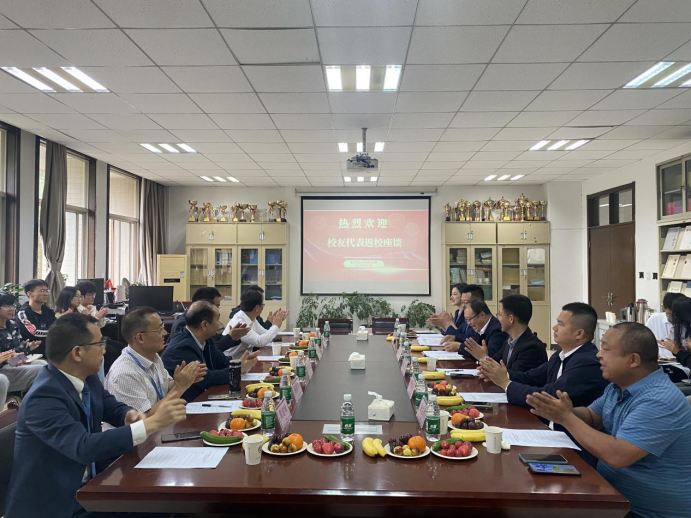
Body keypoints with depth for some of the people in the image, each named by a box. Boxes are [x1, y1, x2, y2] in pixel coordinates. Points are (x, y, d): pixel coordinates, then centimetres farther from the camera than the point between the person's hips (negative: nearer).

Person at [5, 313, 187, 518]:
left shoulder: (86, 378, -2)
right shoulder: (43, 397, -25)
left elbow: (114, 408, 11)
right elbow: (83, 447, -35)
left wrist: (130, 415, -14)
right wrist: (153, 422, -37)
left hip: (88, 484, 7)